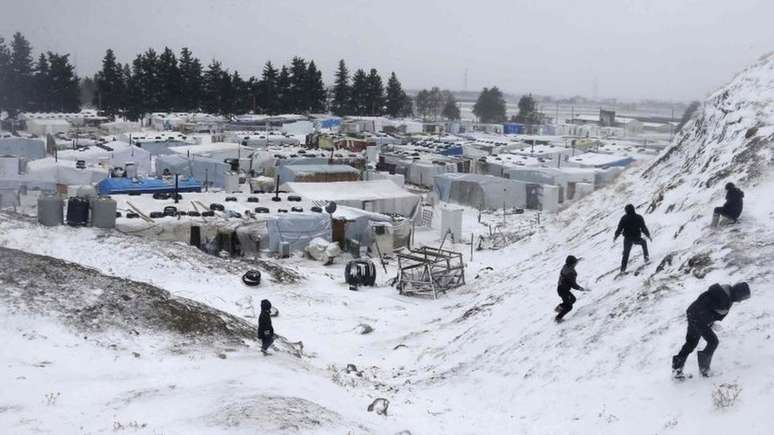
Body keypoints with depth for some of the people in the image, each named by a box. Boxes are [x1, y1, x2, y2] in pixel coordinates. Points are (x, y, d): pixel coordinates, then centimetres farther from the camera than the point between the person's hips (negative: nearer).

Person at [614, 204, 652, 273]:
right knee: (643, 242, 33)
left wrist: (615, 237, 8)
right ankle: (646, 258, 28)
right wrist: (648, 236, 9)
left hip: (627, 239, 0)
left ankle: (623, 269, 7)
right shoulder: (639, 218, -7)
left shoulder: (624, 218, -8)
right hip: (637, 238, 0)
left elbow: (619, 229, -6)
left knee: (626, 254, 13)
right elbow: (644, 228, -5)